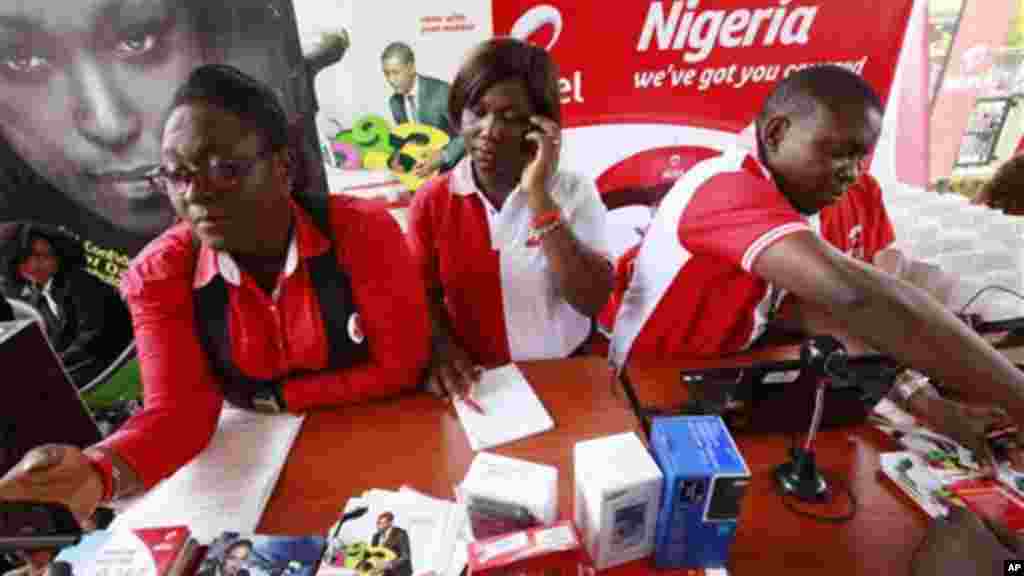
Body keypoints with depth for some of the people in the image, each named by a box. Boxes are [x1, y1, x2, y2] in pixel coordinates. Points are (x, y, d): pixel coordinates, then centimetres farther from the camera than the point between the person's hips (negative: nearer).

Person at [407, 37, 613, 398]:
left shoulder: (574, 191, -6)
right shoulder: (432, 202, -2)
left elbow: (592, 302, -16)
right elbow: (424, 296, 6)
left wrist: (538, 196, -20)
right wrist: (441, 346, -14)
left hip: (566, 372, -2)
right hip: (477, 380, 3)